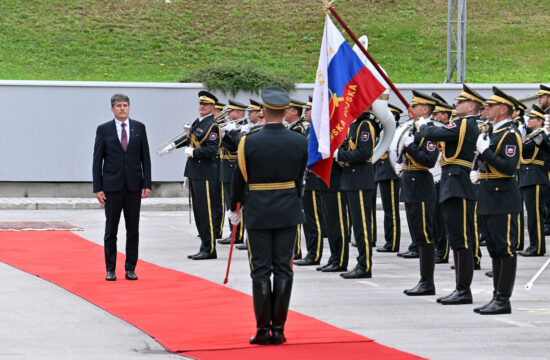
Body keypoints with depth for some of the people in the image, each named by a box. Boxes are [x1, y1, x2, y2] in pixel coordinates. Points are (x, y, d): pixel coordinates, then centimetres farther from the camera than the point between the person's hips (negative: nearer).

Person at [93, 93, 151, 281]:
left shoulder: (139, 128, 6)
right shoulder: (103, 130, 1)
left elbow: (145, 157, 7)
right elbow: (97, 160, 1)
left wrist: (147, 184, 0)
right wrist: (98, 188, -5)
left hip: (134, 187, 2)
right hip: (112, 186, -2)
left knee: (133, 230, 4)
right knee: (111, 230, 2)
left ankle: (130, 269, 11)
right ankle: (110, 270, 9)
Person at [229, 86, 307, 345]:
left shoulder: (250, 142, -11)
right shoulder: (299, 142, -3)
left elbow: (240, 179, -1)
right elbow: (299, 179, 8)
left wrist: (234, 208, 14)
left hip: (258, 214, -2)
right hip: (289, 213, 2)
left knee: (260, 270, 2)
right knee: (283, 269, 5)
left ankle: (263, 330, 1)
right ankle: (278, 329, 6)